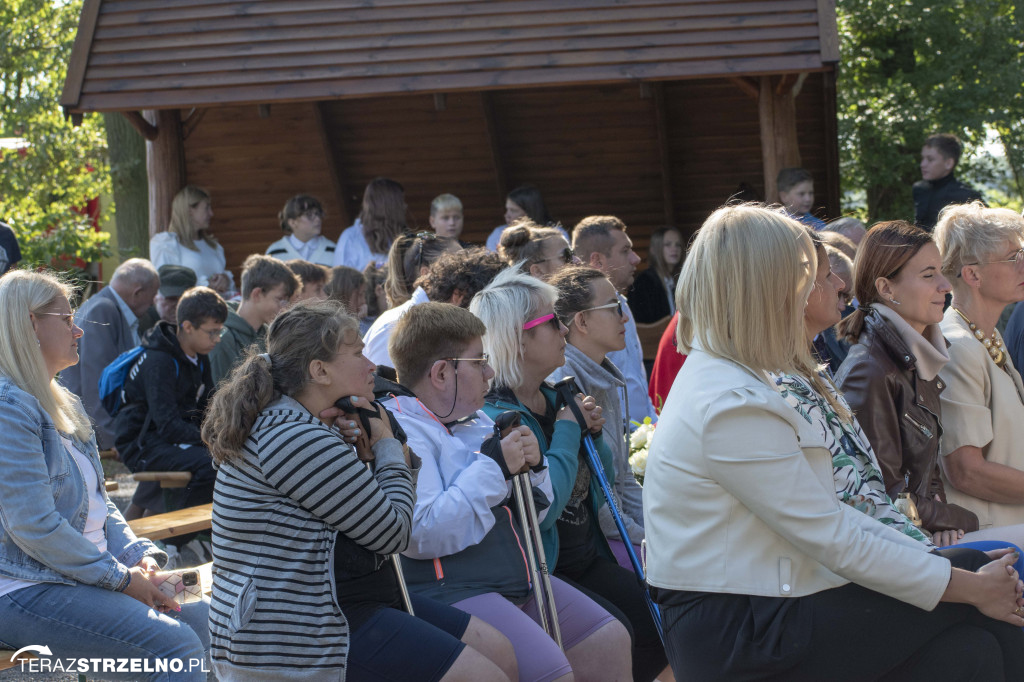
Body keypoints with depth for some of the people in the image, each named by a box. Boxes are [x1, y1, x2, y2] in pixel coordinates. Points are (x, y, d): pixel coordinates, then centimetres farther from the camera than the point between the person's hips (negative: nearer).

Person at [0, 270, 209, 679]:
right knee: (177, 645, -22)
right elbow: (35, 526, -21)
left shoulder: (64, 404, 19)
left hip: (86, 579, 10)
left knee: (206, 620, 3)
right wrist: (121, 579, -15)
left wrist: (139, 557, 2)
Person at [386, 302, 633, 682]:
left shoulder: (475, 422, 16)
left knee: (609, 641, 10)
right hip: (448, 592, -10)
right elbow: (422, 534, -28)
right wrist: (492, 468, -20)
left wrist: (532, 467, 2)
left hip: (518, 582, 10)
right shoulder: (402, 430, -15)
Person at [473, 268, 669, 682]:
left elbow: (600, 484, 20)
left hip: (585, 560, 9)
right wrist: (568, 431, -16)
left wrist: (593, 434, 0)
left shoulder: (554, 398, 9)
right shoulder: (494, 415, -18)